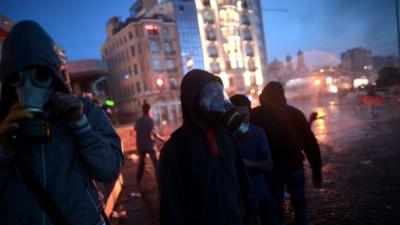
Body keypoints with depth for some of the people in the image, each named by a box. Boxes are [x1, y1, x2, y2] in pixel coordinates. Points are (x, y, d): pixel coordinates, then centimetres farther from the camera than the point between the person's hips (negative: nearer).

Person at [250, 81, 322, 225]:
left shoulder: (254, 115, -4)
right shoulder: (295, 113, 0)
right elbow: (310, 143, -1)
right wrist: (317, 172, 4)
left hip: (271, 169, -1)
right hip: (295, 166, 2)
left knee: (275, 207, 11)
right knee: (299, 203, 21)